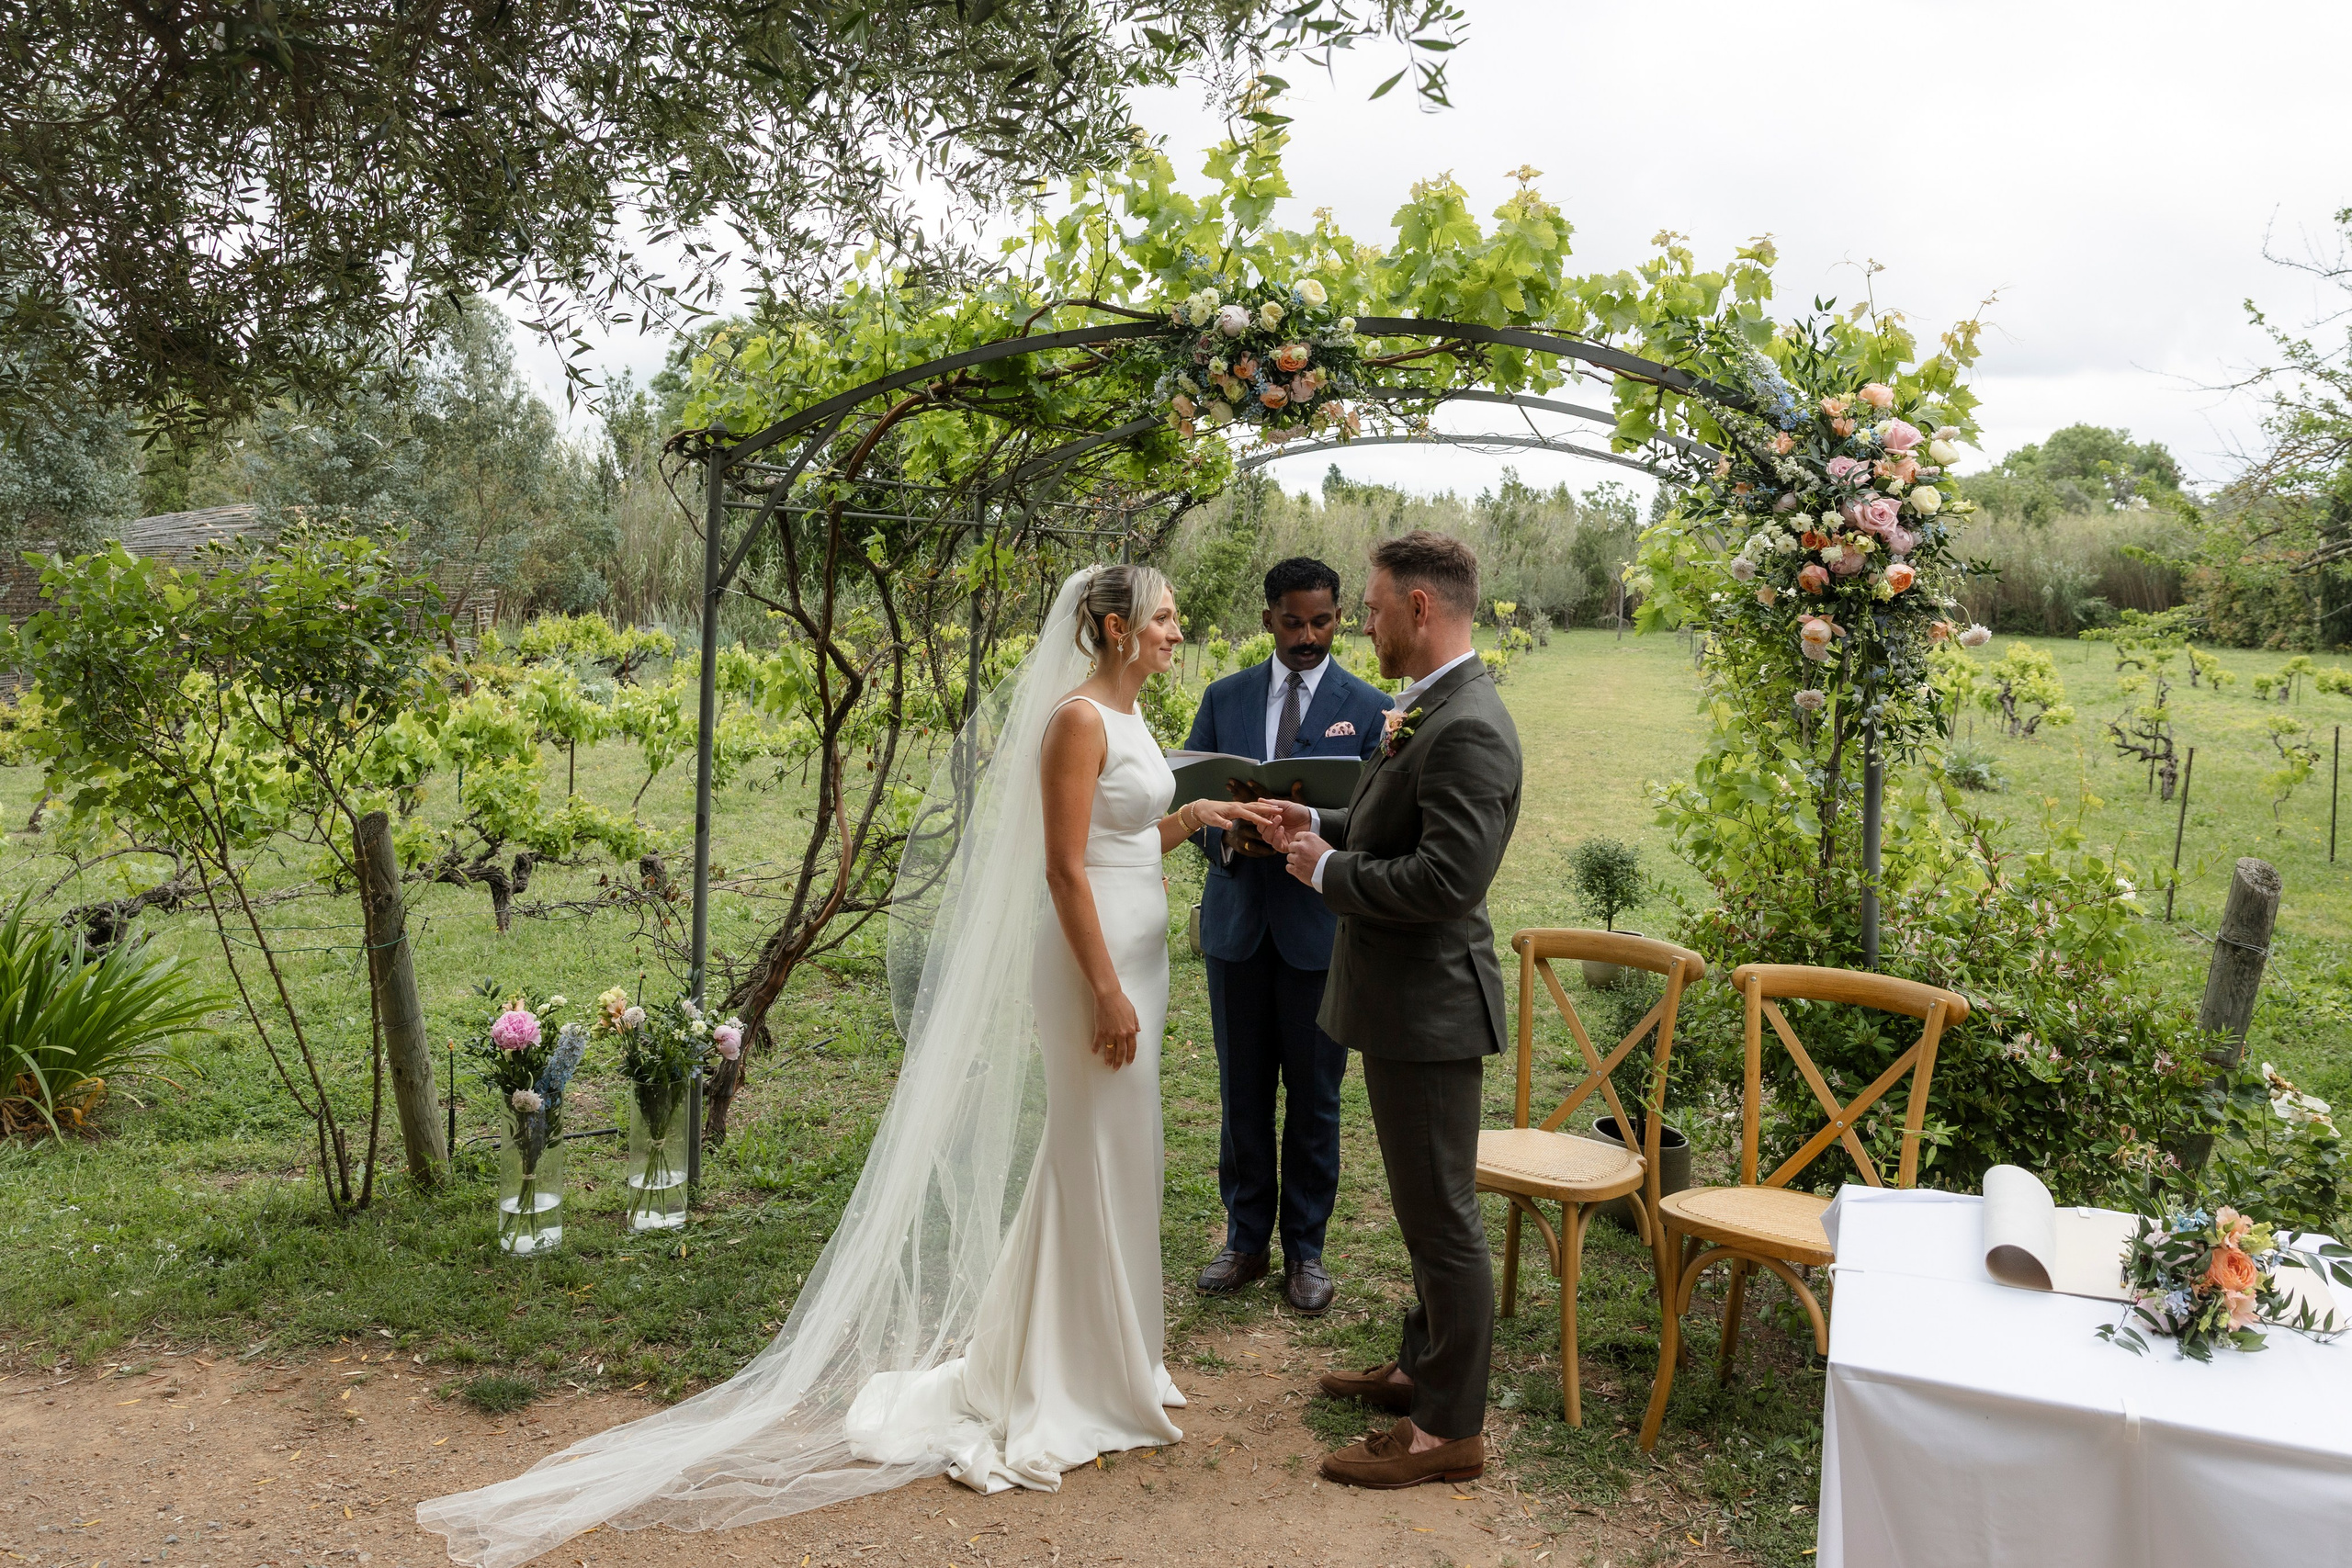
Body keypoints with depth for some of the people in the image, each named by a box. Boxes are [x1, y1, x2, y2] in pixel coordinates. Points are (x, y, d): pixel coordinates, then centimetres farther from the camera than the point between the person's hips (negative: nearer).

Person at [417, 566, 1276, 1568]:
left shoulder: (1129, 716, 14)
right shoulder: (1076, 717, -16)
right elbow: (1065, 866, -20)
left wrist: (1192, 818, 8)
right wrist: (1107, 993, -21)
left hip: (1136, 950, 9)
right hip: (1096, 959, -9)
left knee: (1105, 1156, 18)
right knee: (1099, 1159, 1)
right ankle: (1078, 1382, 16)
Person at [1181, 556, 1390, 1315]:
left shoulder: (1368, 708, -1)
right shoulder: (1224, 698, 7)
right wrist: (1225, 839, -15)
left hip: (1320, 925, -2)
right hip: (1237, 919, 2)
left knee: (1314, 1096, 7)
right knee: (1242, 1093, 11)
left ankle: (1306, 1248, 22)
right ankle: (1246, 1239, 26)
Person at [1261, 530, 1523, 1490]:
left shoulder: (1466, 729, -23)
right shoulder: (1430, 710, 10)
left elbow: (1446, 879, -29)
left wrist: (1327, 870, -17)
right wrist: (1322, 825, 10)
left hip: (1428, 1005, -11)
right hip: (1406, 1000, 11)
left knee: (1442, 1215, 2)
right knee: (1428, 1205, 23)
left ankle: (1449, 1429, 16)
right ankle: (1423, 1366, 40)